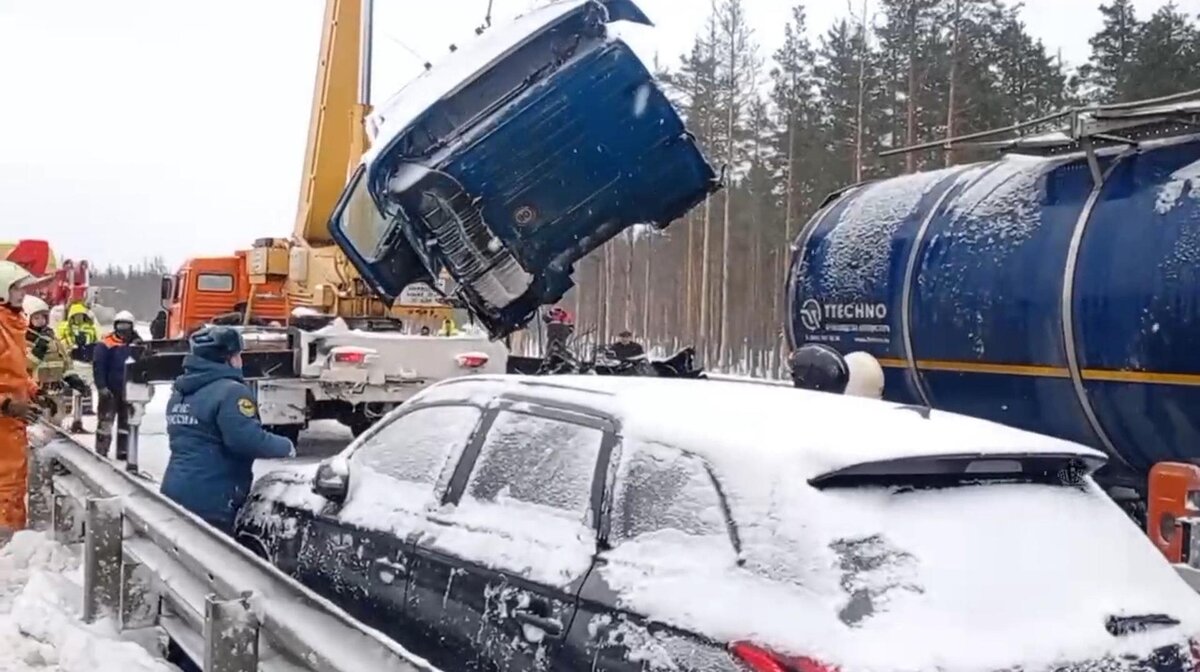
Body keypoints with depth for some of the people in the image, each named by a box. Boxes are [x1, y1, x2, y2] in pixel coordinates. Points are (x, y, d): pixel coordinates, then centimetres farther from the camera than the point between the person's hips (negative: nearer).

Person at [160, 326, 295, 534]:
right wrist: (286, 447, -7)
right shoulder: (230, 391, -14)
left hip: (175, 492, 9)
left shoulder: (180, 393, 15)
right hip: (210, 500, -9)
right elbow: (248, 440, -24)